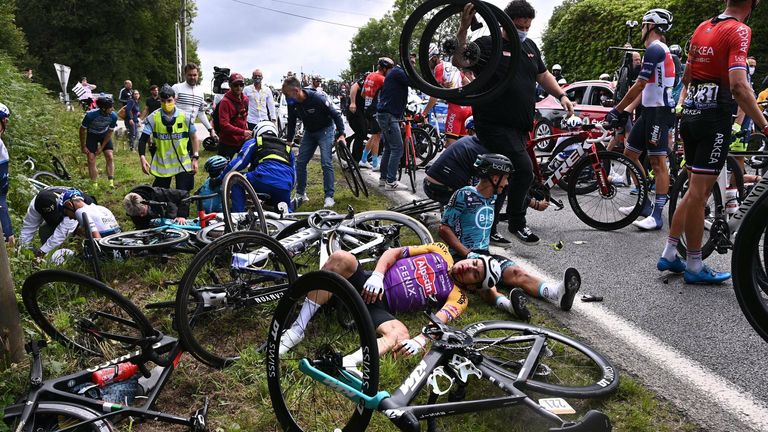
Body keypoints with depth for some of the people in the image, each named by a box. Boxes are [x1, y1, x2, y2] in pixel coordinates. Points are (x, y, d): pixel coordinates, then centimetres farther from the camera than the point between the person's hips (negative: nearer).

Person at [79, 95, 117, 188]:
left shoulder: (113, 116, -26)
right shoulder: (90, 115, -33)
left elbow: (110, 132, -12)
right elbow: (82, 130, -17)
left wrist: (102, 147, -10)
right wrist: (83, 146, -10)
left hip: (105, 135, 2)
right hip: (92, 135, -2)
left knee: (110, 157, -10)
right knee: (91, 159, -7)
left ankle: (111, 182, -6)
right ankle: (94, 185, -1)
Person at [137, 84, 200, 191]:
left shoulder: (185, 117, -6)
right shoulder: (153, 118, -7)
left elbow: (194, 137, 4)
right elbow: (143, 139, -5)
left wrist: (195, 158, 0)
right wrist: (142, 158, -19)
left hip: (183, 164, -1)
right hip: (161, 164, 1)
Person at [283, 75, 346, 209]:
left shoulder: (317, 98, -29)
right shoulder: (292, 103, -12)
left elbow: (336, 115, -19)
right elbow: (291, 123, 5)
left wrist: (341, 134, -23)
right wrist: (289, 140, 7)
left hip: (325, 130, -6)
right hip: (309, 132, 6)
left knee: (326, 163, -15)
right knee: (300, 162, 2)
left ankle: (329, 196, -8)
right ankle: (300, 194, 15)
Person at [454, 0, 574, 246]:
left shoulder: (530, 47, 18)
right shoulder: (487, 45, -5)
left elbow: (543, 75, 28)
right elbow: (459, 61, -21)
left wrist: (561, 95, 14)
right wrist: (463, 29, -33)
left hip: (520, 127, 8)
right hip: (495, 125, -8)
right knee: (524, 170, -19)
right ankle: (517, 223, 0)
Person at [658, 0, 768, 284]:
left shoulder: (702, 28, 13)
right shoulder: (739, 30, -11)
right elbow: (739, 85, -22)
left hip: (691, 114, 8)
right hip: (715, 116, -8)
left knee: (695, 191, 15)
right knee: (698, 193, -4)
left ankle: (669, 254, 18)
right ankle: (694, 267, 6)